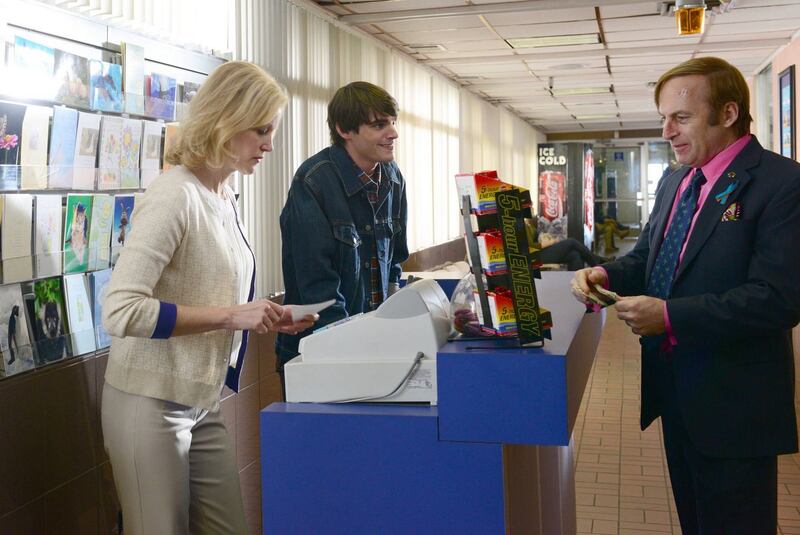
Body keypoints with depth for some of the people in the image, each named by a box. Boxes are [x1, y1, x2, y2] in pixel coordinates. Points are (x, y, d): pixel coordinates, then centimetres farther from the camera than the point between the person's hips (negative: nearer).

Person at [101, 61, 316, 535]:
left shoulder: (225, 199, 6)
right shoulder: (175, 195, -19)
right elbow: (121, 311, -25)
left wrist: (265, 317, 1)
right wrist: (231, 316, -24)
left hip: (203, 403, 8)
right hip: (151, 404, -8)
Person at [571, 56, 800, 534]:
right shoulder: (674, 182, 9)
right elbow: (648, 257, 17)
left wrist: (670, 316, -27)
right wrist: (607, 274, -5)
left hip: (732, 399, -8)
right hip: (676, 386, 8)